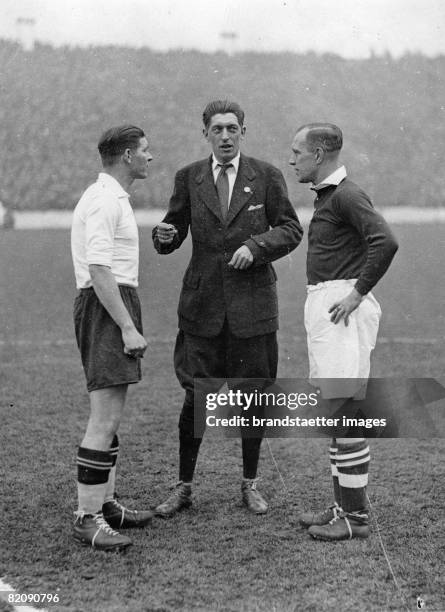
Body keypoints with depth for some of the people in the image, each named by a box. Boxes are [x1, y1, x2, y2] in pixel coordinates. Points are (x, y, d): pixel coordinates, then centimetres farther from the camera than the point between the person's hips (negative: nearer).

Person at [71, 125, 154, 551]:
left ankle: (105, 503, 25)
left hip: (114, 305, 11)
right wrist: (128, 328, -23)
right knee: (105, 418, -12)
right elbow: (99, 270, -22)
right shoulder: (104, 201, -15)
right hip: (106, 307, -11)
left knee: (109, 416, 16)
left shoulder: (111, 197, 19)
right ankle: (87, 519, -8)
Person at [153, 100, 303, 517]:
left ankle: (249, 484, 24)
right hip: (203, 303, 0)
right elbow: (175, 233, 10)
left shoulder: (266, 176, 3)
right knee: (195, 398, 1)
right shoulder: (189, 178, 6)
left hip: (252, 301, 0)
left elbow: (290, 229, 3)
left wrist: (255, 245, -13)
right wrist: (164, 236, -13)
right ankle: (184, 487, 15)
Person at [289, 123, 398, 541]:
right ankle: (343, 506, 21)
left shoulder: (346, 196, -14)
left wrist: (358, 293, -20)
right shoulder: (326, 196, 16)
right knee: (335, 411, 13)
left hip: (342, 308, -10)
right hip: (323, 303, 10)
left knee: (344, 409, -7)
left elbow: (385, 242, -27)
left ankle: (356, 516, 0)